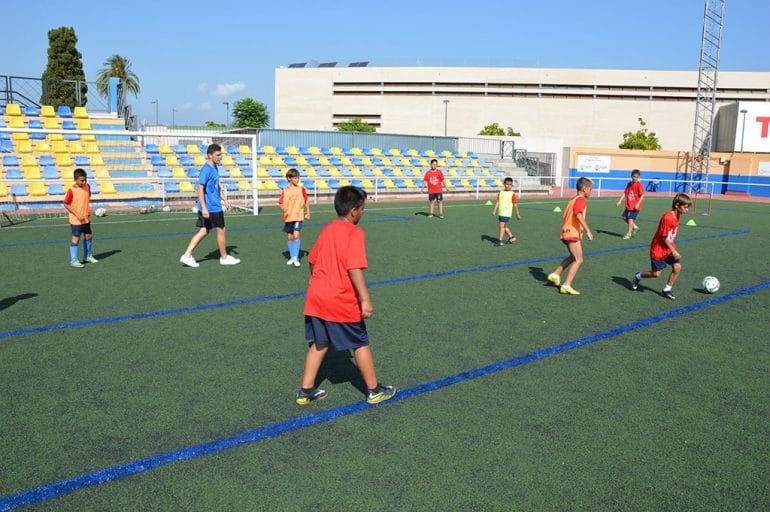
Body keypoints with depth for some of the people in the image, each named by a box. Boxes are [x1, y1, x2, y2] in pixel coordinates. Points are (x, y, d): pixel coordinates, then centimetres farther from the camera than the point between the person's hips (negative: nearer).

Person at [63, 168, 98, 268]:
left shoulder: (87, 186, 0)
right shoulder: (71, 190, -18)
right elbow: (66, 204, -13)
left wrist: (88, 210, 4)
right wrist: (77, 214, -19)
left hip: (86, 218, 6)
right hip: (76, 220, -6)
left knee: (89, 236, 15)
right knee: (75, 238, -1)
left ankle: (87, 257, 33)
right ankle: (73, 261, 8)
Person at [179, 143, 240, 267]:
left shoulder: (214, 168, 12)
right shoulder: (206, 169, -17)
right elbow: (200, 189, -21)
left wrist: (225, 200, 22)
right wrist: (204, 208, -25)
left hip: (215, 205, 9)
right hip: (211, 208, -9)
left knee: (204, 231, 10)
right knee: (221, 230, 4)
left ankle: (187, 255, 10)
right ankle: (224, 258, 19)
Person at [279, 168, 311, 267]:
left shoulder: (301, 189, 0)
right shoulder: (285, 191, 1)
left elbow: (306, 201, 10)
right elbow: (280, 203, 5)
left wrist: (308, 212, 10)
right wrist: (283, 208, -16)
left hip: (298, 216, -2)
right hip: (288, 217, 2)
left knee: (296, 235, -16)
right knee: (290, 237, 9)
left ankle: (296, 257, -10)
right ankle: (292, 257, 23)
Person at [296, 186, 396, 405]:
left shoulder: (327, 229, 10)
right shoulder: (354, 233, -13)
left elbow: (312, 260, 18)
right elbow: (354, 268, -23)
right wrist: (365, 300, -23)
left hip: (316, 297, 7)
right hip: (342, 302, -6)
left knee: (319, 344, 19)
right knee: (361, 344, 10)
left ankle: (306, 391, 21)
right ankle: (374, 391, 22)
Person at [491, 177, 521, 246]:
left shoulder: (512, 194, -5)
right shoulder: (500, 193, 8)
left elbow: (515, 204, -2)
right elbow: (497, 202, 10)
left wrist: (517, 214, 2)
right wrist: (494, 210, 2)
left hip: (506, 213, -6)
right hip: (500, 213, 6)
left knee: (502, 225, -12)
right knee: (504, 226, 15)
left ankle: (500, 240, -9)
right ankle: (511, 237, 31)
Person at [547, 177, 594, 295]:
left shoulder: (573, 199, 19)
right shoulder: (581, 200, -10)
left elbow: (565, 216, 23)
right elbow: (579, 215, -27)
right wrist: (588, 230, -29)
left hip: (567, 232, 10)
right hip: (573, 234, -10)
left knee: (574, 257, 24)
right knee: (579, 260, -7)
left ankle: (555, 274, 21)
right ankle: (566, 286, -11)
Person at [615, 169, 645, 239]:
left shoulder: (639, 184, -12)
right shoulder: (629, 184, 7)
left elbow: (642, 195, -16)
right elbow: (625, 193, 12)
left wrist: (638, 204, -23)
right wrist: (620, 201, 4)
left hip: (635, 206, -7)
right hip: (629, 205, 7)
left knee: (630, 218, -9)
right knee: (625, 217, 11)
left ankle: (629, 234, 3)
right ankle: (635, 227, 30)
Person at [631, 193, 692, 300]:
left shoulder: (677, 216, 1)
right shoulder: (667, 218, -26)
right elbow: (664, 237, -22)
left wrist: (673, 249, 14)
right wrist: (673, 251, -19)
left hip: (669, 249, 8)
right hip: (658, 250, -7)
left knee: (677, 267, -9)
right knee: (656, 273, 2)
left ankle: (667, 289, 7)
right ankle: (638, 276, 30)